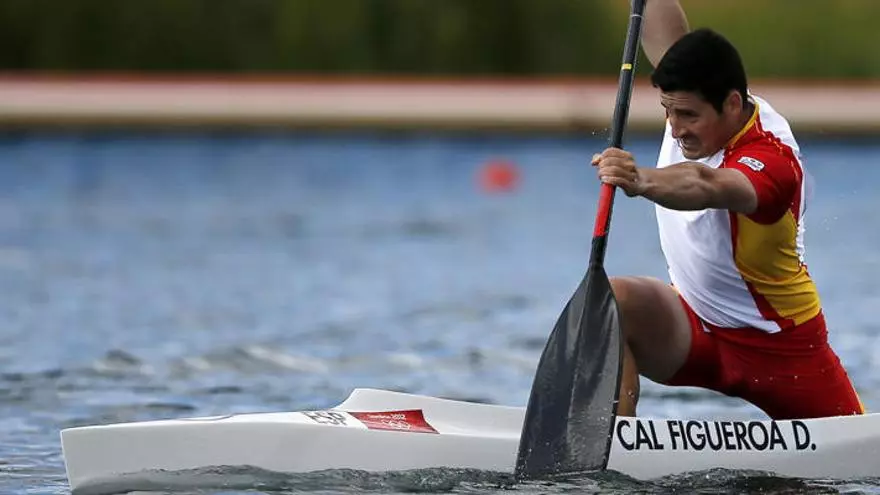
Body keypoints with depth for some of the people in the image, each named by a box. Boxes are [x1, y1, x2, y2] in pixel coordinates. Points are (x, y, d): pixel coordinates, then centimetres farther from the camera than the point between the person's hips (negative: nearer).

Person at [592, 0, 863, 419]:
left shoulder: (771, 159, -31)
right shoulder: (694, 104, -9)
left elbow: (705, 187, -54)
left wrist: (641, 182, -73)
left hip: (780, 345, -5)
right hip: (693, 327, 5)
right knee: (610, 300, -25)